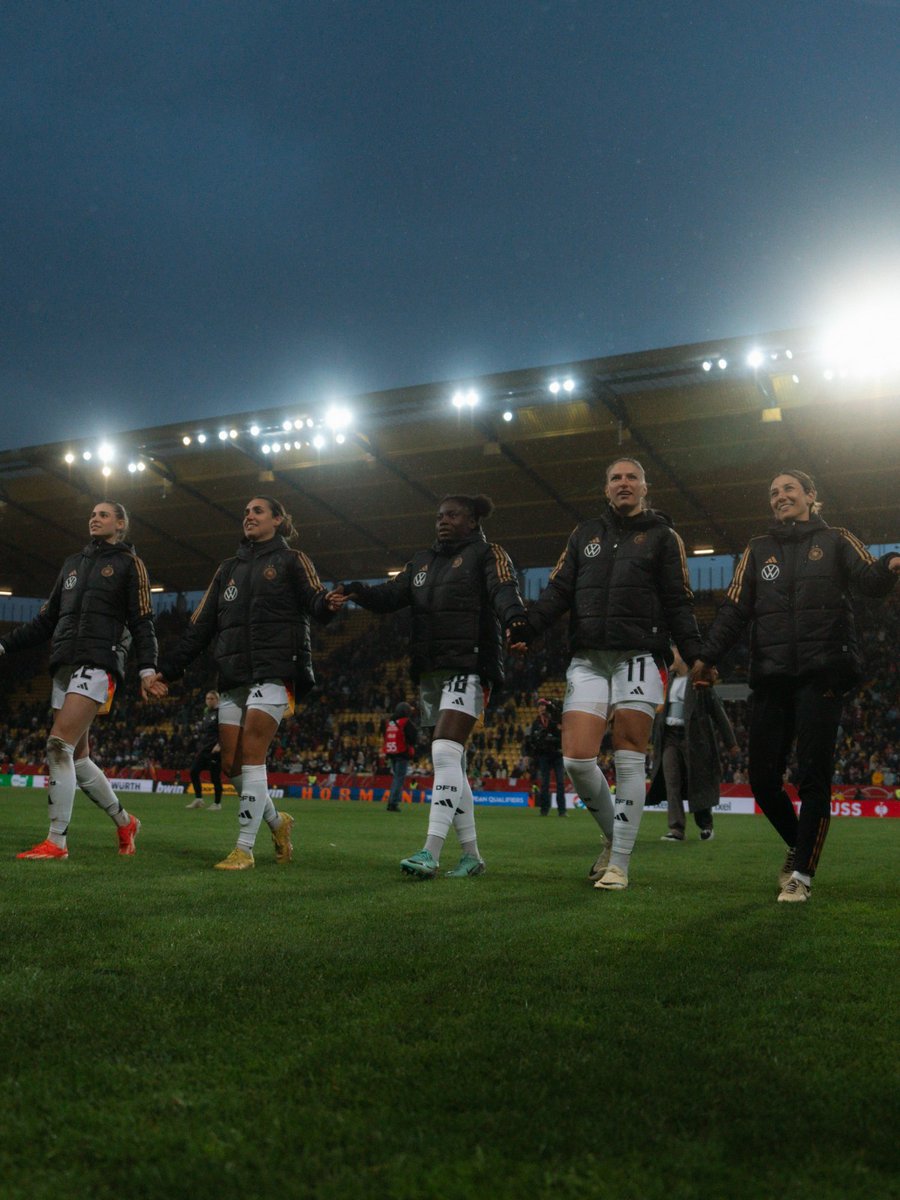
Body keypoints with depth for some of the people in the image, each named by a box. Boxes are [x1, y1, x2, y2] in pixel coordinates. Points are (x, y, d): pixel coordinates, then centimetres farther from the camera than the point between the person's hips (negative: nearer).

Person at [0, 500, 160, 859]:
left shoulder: (129, 564, 5)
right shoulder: (73, 563, 23)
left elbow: (142, 621, -2)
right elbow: (46, 620, 25)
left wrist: (147, 668, -15)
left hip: (98, 664, -7)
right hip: (64, 666, 7)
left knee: (59, 746, -18)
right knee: (78, 757, 7)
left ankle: (56, 842, -14)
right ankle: (124, 822, 24)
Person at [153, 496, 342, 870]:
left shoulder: (291, 561, 7)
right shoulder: (228, 569, 21)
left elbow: (313, 603, -9)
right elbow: (200, 626, 19)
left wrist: (327, 604, -34)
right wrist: (168, 668, 11)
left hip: (273, 672, -6)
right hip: (232, 677, 6)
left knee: (250, 757, -13)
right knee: (231, 764, 1)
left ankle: (244, 849, -8)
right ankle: (277, 821, 24)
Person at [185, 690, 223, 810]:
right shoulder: (205, 713, 17)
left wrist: (219, 745, -23)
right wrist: (199, 745, 17)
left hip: (215, 750, -8)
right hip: (203, 749, 8)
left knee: (215, 776, -3)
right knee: (193, 771, 0)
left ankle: (217, 803, 8)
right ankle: (198, 799, 8)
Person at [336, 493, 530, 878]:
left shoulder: (486, 554, 2)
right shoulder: (423, 561, 21)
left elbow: (504, 590, -16)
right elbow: (392, 594, 11)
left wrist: (514, 619, -38)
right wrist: (359, 593, -9)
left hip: (468, 669, -7)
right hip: (430, 674, 8)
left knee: (445, 753, -20)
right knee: (452, 766, 9)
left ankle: (430, 853, -23)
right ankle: (471, 854, 17)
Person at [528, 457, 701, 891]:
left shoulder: (663, 536, 11)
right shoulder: (585, 534, 20)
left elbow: (678, 605, 6)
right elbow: (559, 590, 12)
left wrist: (695, 656, -7)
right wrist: (527, 624, -6)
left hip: (638, 656, -2)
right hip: (587, 659, 3)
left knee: (629, 759, -4)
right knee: (576, 758, -8)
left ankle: (619, 864, 4)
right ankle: (613, 835, 17)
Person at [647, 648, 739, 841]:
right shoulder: (668, 681, 12)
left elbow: (717, 711, -3)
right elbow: (660, 711, 17)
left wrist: (730, 742, -3)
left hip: (693, 737, -5)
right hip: (670, 737, 5)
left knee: (696, 783, 3)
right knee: (671, 783, -5)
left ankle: (706, 825, 20)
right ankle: (676, 829, -5)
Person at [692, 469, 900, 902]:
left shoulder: (835, 541, 9)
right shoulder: (758, 550, 17)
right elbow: (735, 608, 9)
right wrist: (707, 655, -4)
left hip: (822, 673, -3)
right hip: (771, 678, 3)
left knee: (813, 775, -5)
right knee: (762, 777, 2)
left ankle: (802, 872, 6)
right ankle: (799, 845, 27)